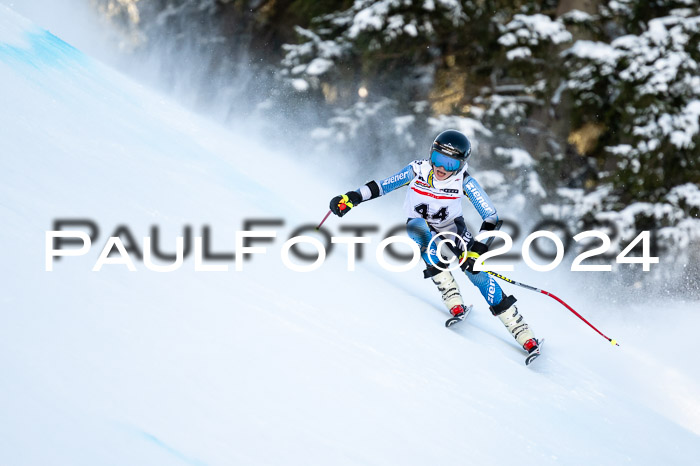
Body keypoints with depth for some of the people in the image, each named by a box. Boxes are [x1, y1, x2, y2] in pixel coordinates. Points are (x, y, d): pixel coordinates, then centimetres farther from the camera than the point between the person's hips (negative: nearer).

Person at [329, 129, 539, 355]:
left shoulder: (463, 181, -26)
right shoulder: (418, 171, -24)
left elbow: (491, 216, -24)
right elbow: (381, 186, -15)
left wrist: (477, 249, -36)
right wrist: (352, 198, -29)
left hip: (451, 227, -1)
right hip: (421, 226, 1)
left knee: (475, 270, -20)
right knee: (418, 227, -35)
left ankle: (520, 329, -14)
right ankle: (452, 297, -34)